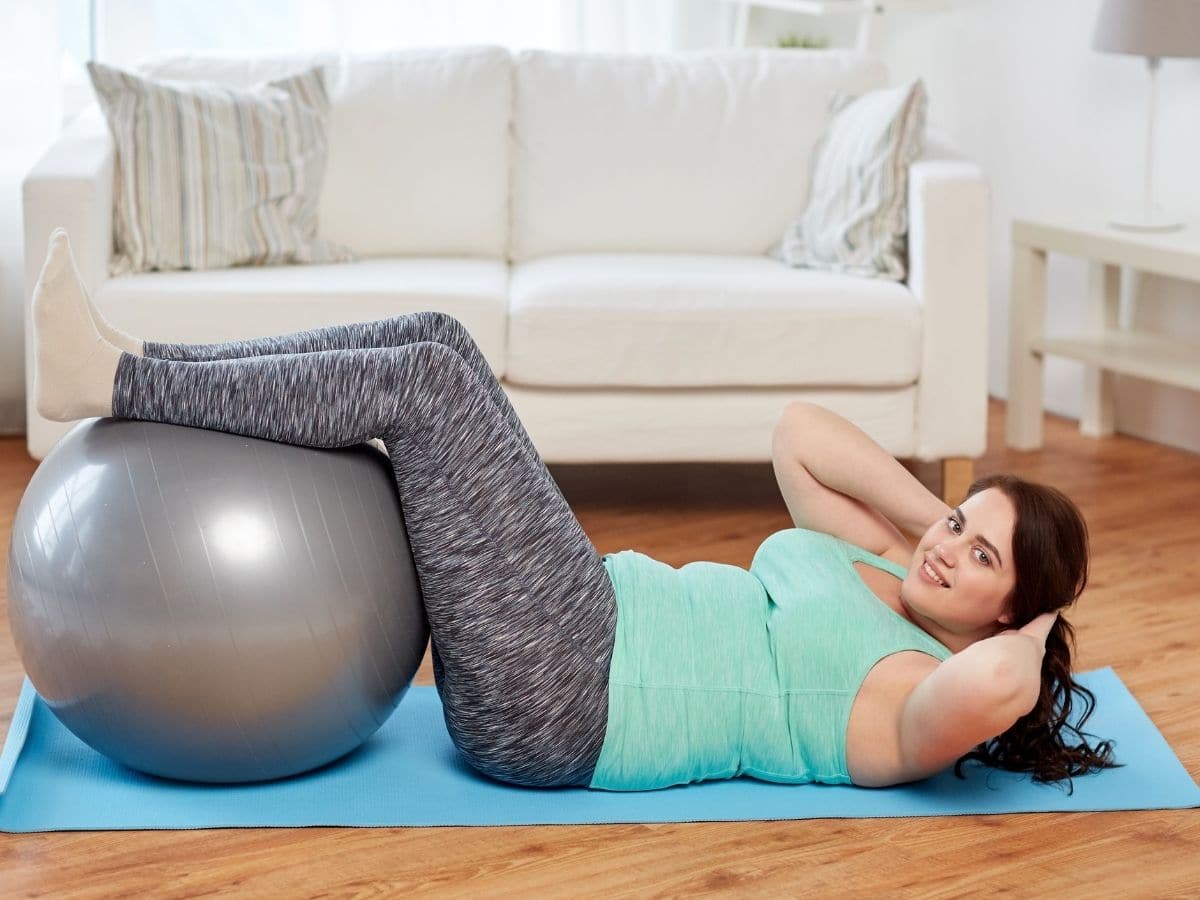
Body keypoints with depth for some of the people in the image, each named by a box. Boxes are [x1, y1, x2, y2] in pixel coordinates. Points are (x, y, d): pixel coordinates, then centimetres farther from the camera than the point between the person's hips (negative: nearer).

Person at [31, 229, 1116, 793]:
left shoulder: (921, 700, -10)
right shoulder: (878, 564, 16)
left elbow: (997, 686, -34)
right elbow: (799, 430, 21)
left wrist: (1033, 635, -12)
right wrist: (945, 512, 15)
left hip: (554, 704, -9)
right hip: (599, 609, 9)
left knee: (427, 379, -19)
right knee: (434, 343, -2)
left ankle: (111, 383, -12)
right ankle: (130, 363, -1)